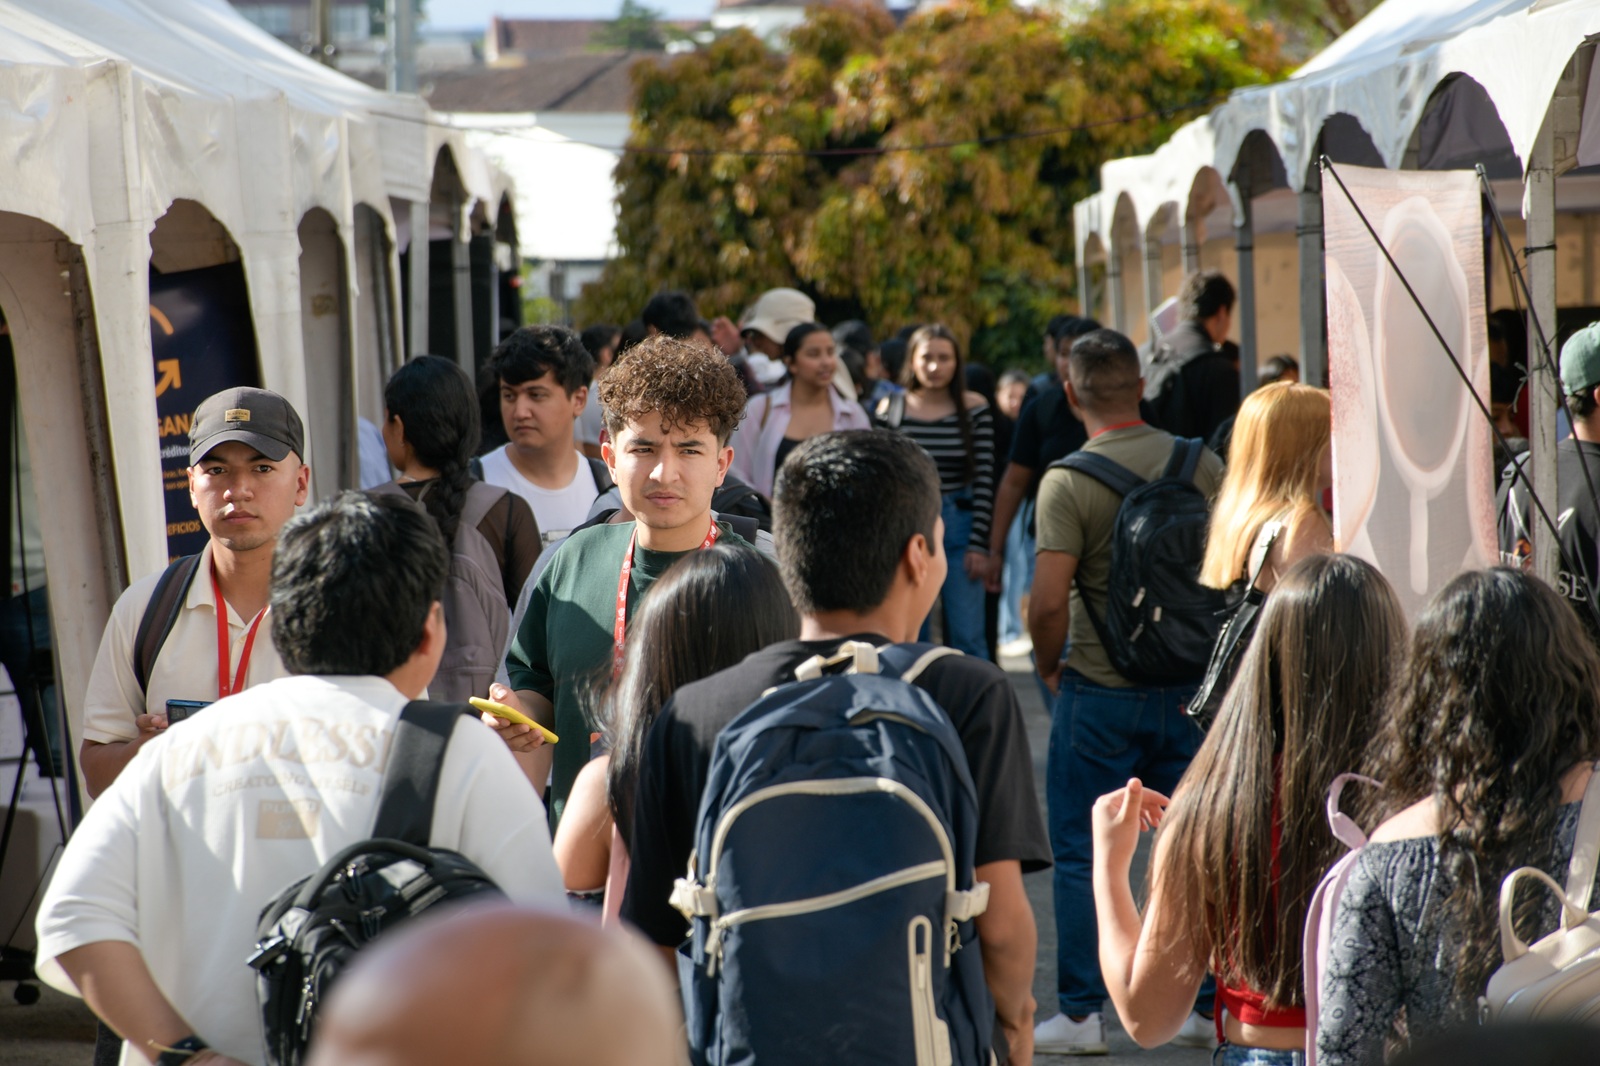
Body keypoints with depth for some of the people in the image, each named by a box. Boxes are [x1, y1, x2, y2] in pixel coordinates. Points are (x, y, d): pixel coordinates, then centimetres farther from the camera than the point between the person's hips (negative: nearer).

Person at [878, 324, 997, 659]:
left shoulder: (975, 409, -1)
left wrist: (979, 543, -6)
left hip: (959, 528, -1)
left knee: (967, 638, -4)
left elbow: (985, 480, -1)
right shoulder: (890, 410, 2)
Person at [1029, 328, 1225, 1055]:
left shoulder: (1068, 481, -13)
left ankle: (1081, 1013, 8)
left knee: (1081, 855, 7)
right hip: (1191, 688, 4)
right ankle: (1213, 1007, 15)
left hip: (1099, 691, -4)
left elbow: (1048, 600, -19)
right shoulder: (1199, 463, 0)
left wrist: (1049, 667, -1)